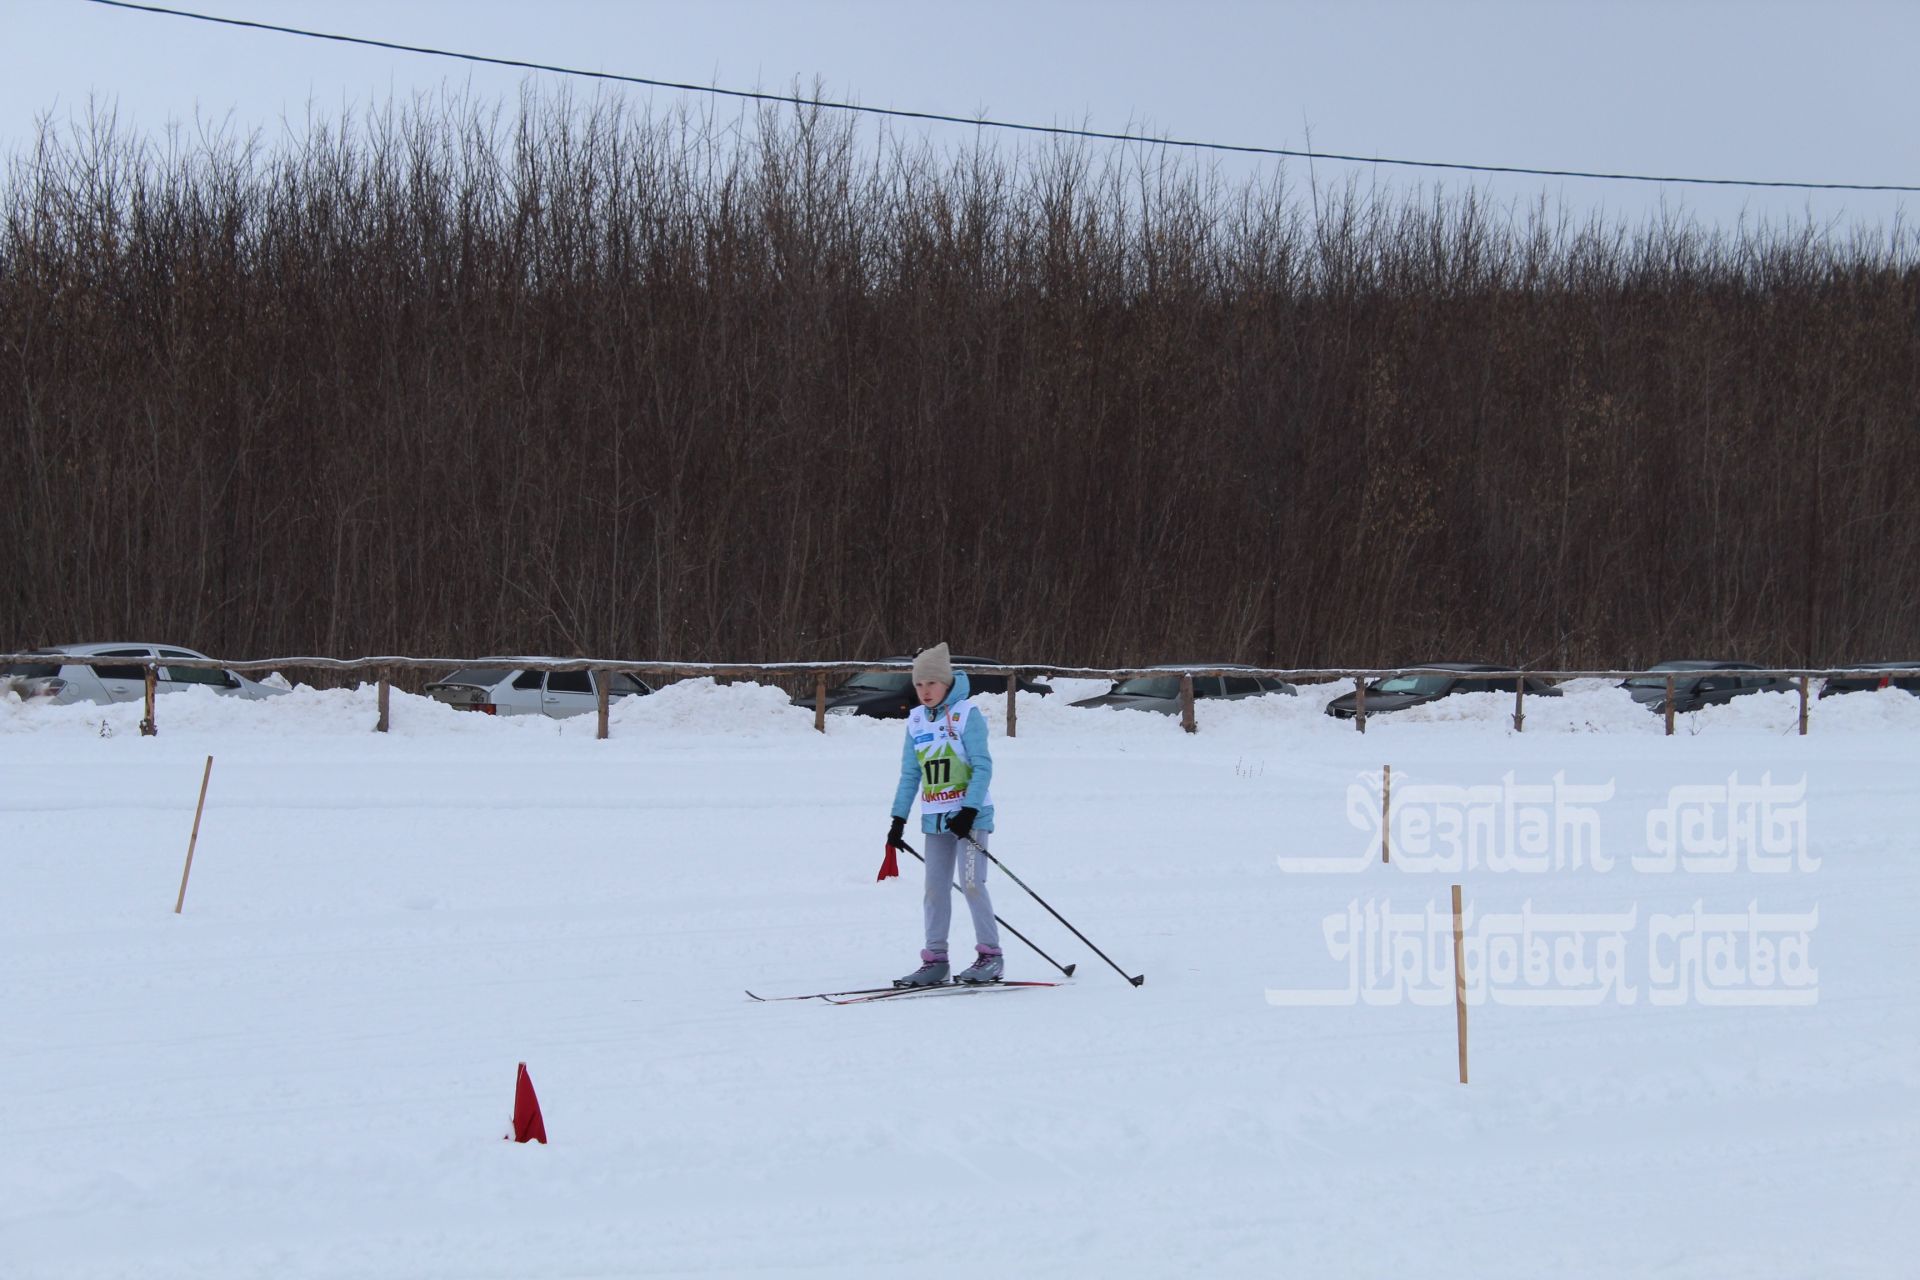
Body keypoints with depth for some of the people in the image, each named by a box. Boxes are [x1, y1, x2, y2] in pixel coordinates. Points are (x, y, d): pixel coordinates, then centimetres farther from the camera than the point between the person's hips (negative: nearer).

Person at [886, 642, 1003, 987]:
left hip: (969, 815, -6)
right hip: (935, 817, 6)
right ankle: (935, 959, 9)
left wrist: (969, 811, -20)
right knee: (935, 888, 5)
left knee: (971, 883, -10)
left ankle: (990, 955, 0)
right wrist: (898, 819, 11)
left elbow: (983, 767, -12)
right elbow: (910, 773, 15)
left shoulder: (967, 715, -9)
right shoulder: (917, 721, 8)